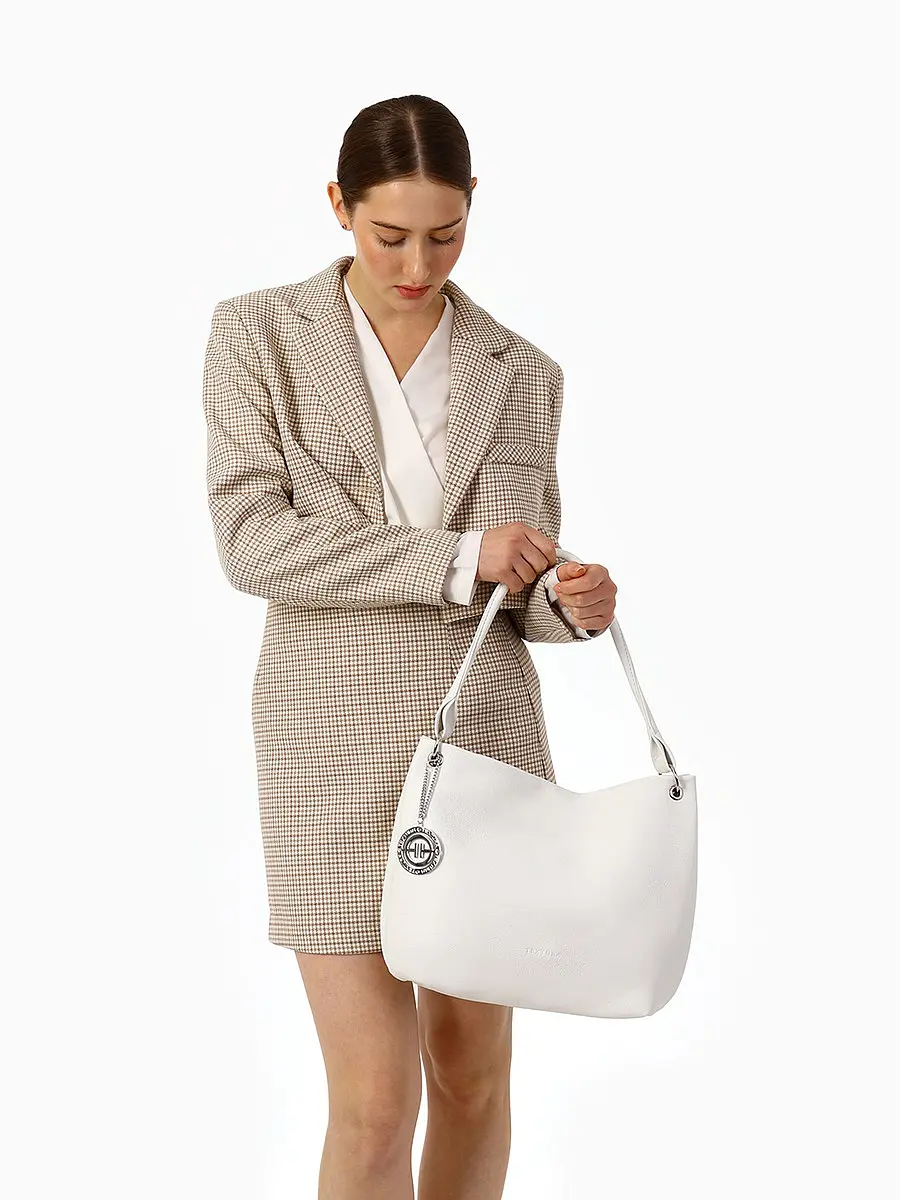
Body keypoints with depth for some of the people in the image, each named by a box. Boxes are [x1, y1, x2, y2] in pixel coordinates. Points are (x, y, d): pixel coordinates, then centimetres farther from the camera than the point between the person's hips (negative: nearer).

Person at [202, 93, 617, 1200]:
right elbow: (253, 540, -12)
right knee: (375, 1101, -6)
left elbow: (520, 590, 6)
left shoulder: (519, 373, 5)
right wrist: (456, 558, -19)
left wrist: (570, 600, -19)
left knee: (473, 1073, 11)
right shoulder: (258, 335, -1)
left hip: (487, 729, 3)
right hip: (335, 738, -3)